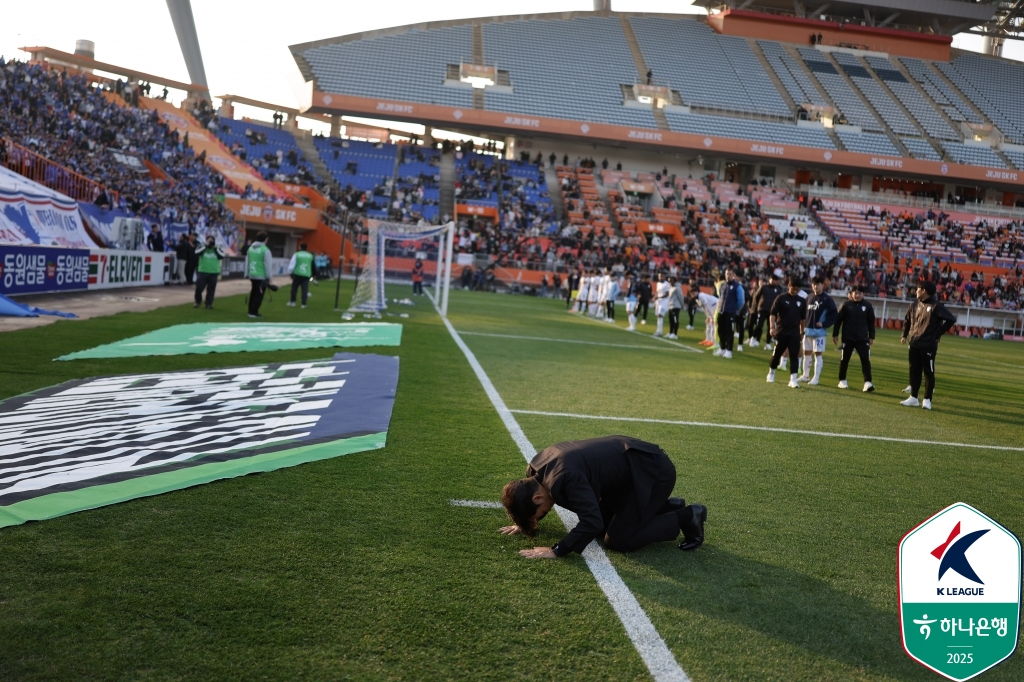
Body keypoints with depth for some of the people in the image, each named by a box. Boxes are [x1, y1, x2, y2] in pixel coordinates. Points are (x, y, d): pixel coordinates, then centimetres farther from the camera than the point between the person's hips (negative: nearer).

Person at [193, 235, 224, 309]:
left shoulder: (217, 248, 9)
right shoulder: (202, 246, 3)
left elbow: (222, 256, -7)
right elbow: (197, 253, -17)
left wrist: (215, 248, -10)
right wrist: (206, 245, -15)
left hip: (214, 273, 1)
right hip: (202, 272, -1)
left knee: (211, 289, 4)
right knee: (199, 288, 0)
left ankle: (209, 304, 13)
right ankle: (197, 302, 18)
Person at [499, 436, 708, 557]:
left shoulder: (565, 478, -31)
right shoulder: (537, 467, -1)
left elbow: (591, 522, -35)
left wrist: (557, 550, -27)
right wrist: (525, 523, 12)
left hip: (654, 472, -10)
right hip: (631, 467, 10)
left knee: (618, 541, -6)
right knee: (603, 526, 14)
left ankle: (687, 517, 3)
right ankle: (666, 506, 22)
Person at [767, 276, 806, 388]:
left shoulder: (802, 301, 6)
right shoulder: (781, 298, -5)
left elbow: (803, 318, 16)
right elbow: (772, 314, -8)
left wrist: (802, 332, 17)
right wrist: (772, 327, -19)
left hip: (795, 333, 2)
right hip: (781, 332, -2)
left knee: (794, 356, -4)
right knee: (777, 354, 8)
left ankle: (793, 380, -6)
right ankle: (771, 373, 29)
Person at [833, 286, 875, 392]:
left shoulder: (867, 305, 2)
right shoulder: (846, 304, -3)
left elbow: (871, 322, 8)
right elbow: (838, 320, -1)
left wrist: (871, 337, 6)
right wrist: (835, 335, -2)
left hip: (863, 338, 1)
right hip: (847, 338, -1)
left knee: (865, 359, -9)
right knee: (845, 359, 8)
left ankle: (867, 383, -13)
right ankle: (842, 380, 22)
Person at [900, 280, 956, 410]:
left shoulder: (936, 306, -12)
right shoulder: (915, 305, 9)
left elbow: (951, 319, -13)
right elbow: (907, 320, 22)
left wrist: (938, 334, -9)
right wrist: (904, 335, 12)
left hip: (928, 345, -7)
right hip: (914, 344, 7)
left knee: (928, 372, 0)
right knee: (914, 371, 10)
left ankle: (927, 400, 5)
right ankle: (913, 398, 17)